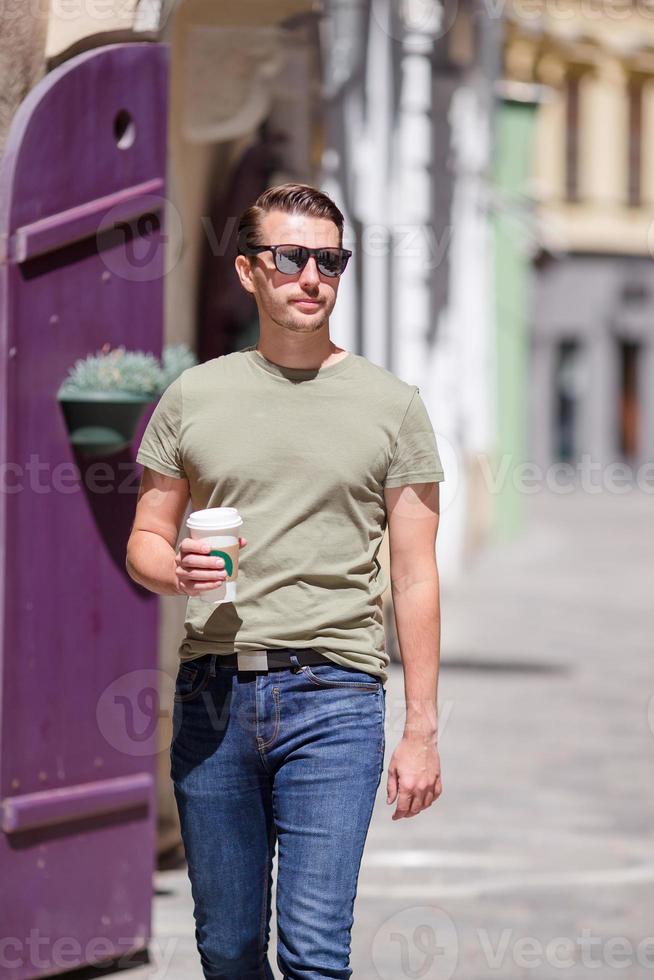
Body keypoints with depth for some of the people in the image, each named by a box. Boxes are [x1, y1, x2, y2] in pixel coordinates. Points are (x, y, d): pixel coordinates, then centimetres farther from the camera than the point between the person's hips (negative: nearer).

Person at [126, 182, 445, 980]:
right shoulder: (192, 397, 10)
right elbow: (144, 540, 15)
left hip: (333, 697, -2)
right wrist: (176, 571, -11)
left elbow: (415, 577, 4)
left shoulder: (391, 404, 5)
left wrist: (422, 731, -1)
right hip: (211, 691, 2)